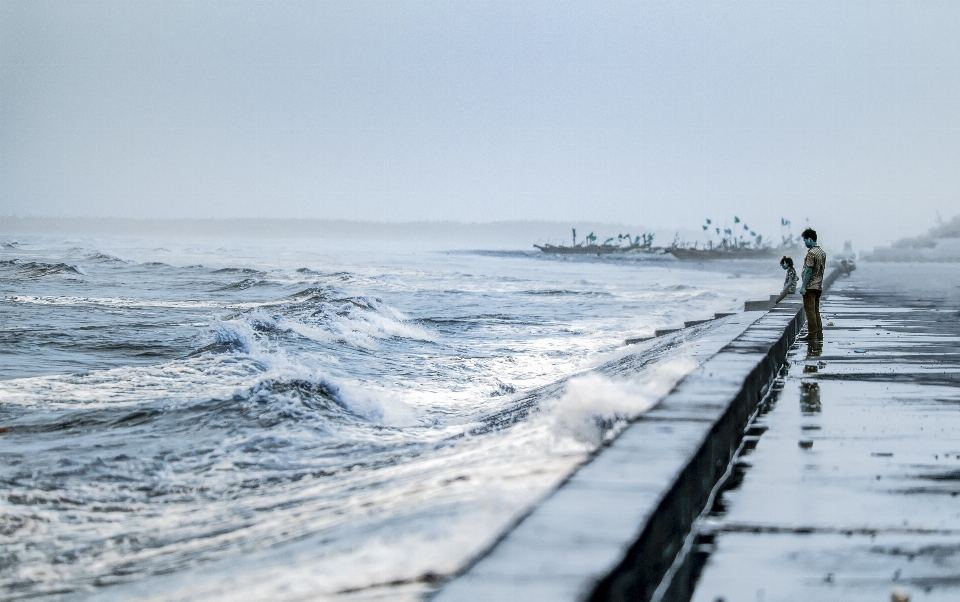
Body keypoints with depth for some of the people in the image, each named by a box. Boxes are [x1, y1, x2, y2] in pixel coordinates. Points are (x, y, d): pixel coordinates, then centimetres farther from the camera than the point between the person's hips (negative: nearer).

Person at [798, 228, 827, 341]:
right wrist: (820, 284, 19)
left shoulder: (811, 253, -17)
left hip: (810, 286, -9)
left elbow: (809, 271, -20)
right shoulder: (822, 252, 11)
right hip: (818, 286, 9)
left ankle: (812, 335, -4)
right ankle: (819, 334, 13)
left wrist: (803, 286, -18)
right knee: (816, 311, 13)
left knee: (810, 311, -5)